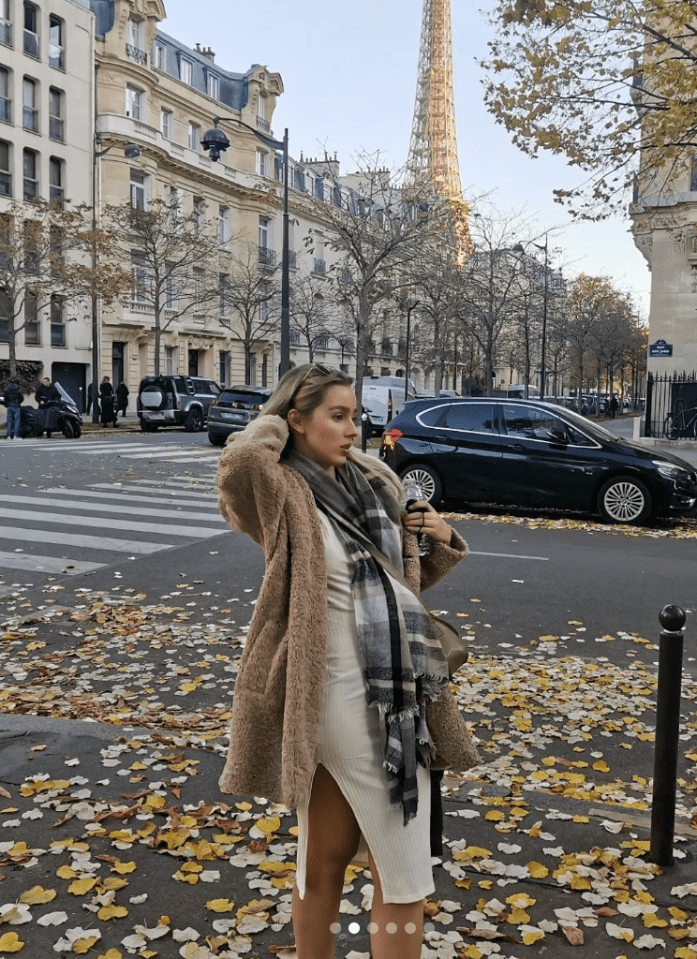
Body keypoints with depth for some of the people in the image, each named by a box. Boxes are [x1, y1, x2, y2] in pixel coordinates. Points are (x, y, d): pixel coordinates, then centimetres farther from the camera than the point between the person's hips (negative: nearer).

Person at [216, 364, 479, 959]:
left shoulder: (373, 484, 9)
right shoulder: (284, 494, -11)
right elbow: (240, 460, -35)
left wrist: (444, 542, 1)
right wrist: (272, 424, -13)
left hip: (402, 694, 7)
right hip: (343, 698, -6)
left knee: (327, 858, 21)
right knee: (403, 877, 4)